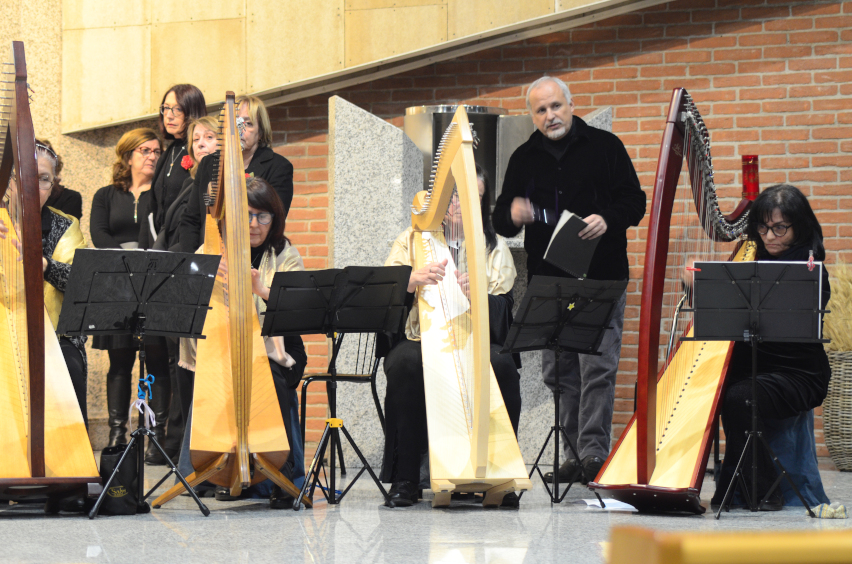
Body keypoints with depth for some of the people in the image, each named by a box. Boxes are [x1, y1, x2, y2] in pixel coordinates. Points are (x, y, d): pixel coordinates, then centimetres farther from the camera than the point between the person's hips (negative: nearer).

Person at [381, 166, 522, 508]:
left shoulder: (495, 248, 14)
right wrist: (412, 280, -27)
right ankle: (404, 480, -27)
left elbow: (503, 313, 1)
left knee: (502, 365, -32)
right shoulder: (413, 240, 11)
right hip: (419, 340, -1)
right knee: (407, 364, -35)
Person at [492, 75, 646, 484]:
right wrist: (512, 216, -10)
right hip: (547, 280, 4)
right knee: (558, 371, 5)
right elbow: (500, 219, 15)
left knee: (597, 366, -11)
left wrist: (608, 220, -18)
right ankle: (574, 456, 11)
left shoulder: (605, 147, 5)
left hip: (600, 280, -4)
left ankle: (594, 451, -12)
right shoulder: (524, 159, 14)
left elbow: (634, 202, 3)